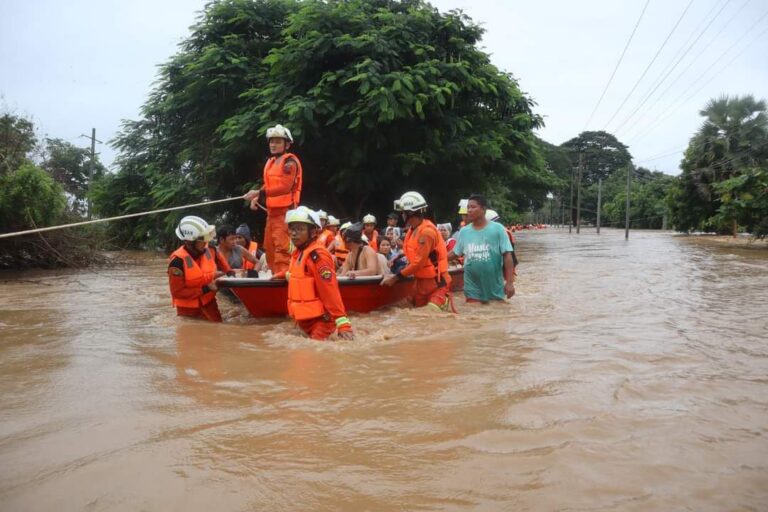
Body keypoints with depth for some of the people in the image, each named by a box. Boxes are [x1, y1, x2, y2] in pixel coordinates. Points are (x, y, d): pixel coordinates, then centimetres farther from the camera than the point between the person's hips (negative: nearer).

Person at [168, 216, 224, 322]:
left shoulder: (209, 250, -8)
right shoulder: (178, 261, -26)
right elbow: (177, 292, -23)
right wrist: (206, 289, -25)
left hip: (208, 303, 5)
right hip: (188, 309, -5)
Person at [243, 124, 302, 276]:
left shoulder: (290, 161, -11)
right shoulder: (270, 162, 17)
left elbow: (285, 187, -23)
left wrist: (259, 192, -26)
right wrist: (256, 197, 7)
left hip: (285, 210, -9)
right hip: (272, 210, 9)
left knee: (282, 246, -16)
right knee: (269, 246, 13)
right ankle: (276, 274, 22)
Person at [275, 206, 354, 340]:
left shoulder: (318, 255, -19)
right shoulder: (297, 254, 9)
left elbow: (330, 292, -25)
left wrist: (342, 323, -28)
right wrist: (284, 275, 43)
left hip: (320, 320, -9)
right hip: (304, 320, 9)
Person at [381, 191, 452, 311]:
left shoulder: (427, 231, -20)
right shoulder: (413, 229, 6)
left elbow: (419, 262, -21)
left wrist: (395, 278, -17)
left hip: (437, 284, -9)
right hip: (421, 283, 9)